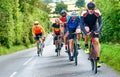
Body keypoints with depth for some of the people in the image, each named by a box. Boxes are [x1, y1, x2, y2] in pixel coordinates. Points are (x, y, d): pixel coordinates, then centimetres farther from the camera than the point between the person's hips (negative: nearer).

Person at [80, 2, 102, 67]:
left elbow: (100, 23, -28)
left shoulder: (97, 13, -28)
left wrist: (98, 30, -47)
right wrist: (85, 32, -49)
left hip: (94, 26, 1)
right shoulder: (84, 13, -31)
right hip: (86, 25, -1)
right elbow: (81, 24, -33)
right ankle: (86, 47, -13)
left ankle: (98, 59, -8)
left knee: (96, 41, -12)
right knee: (87, 30, -36)